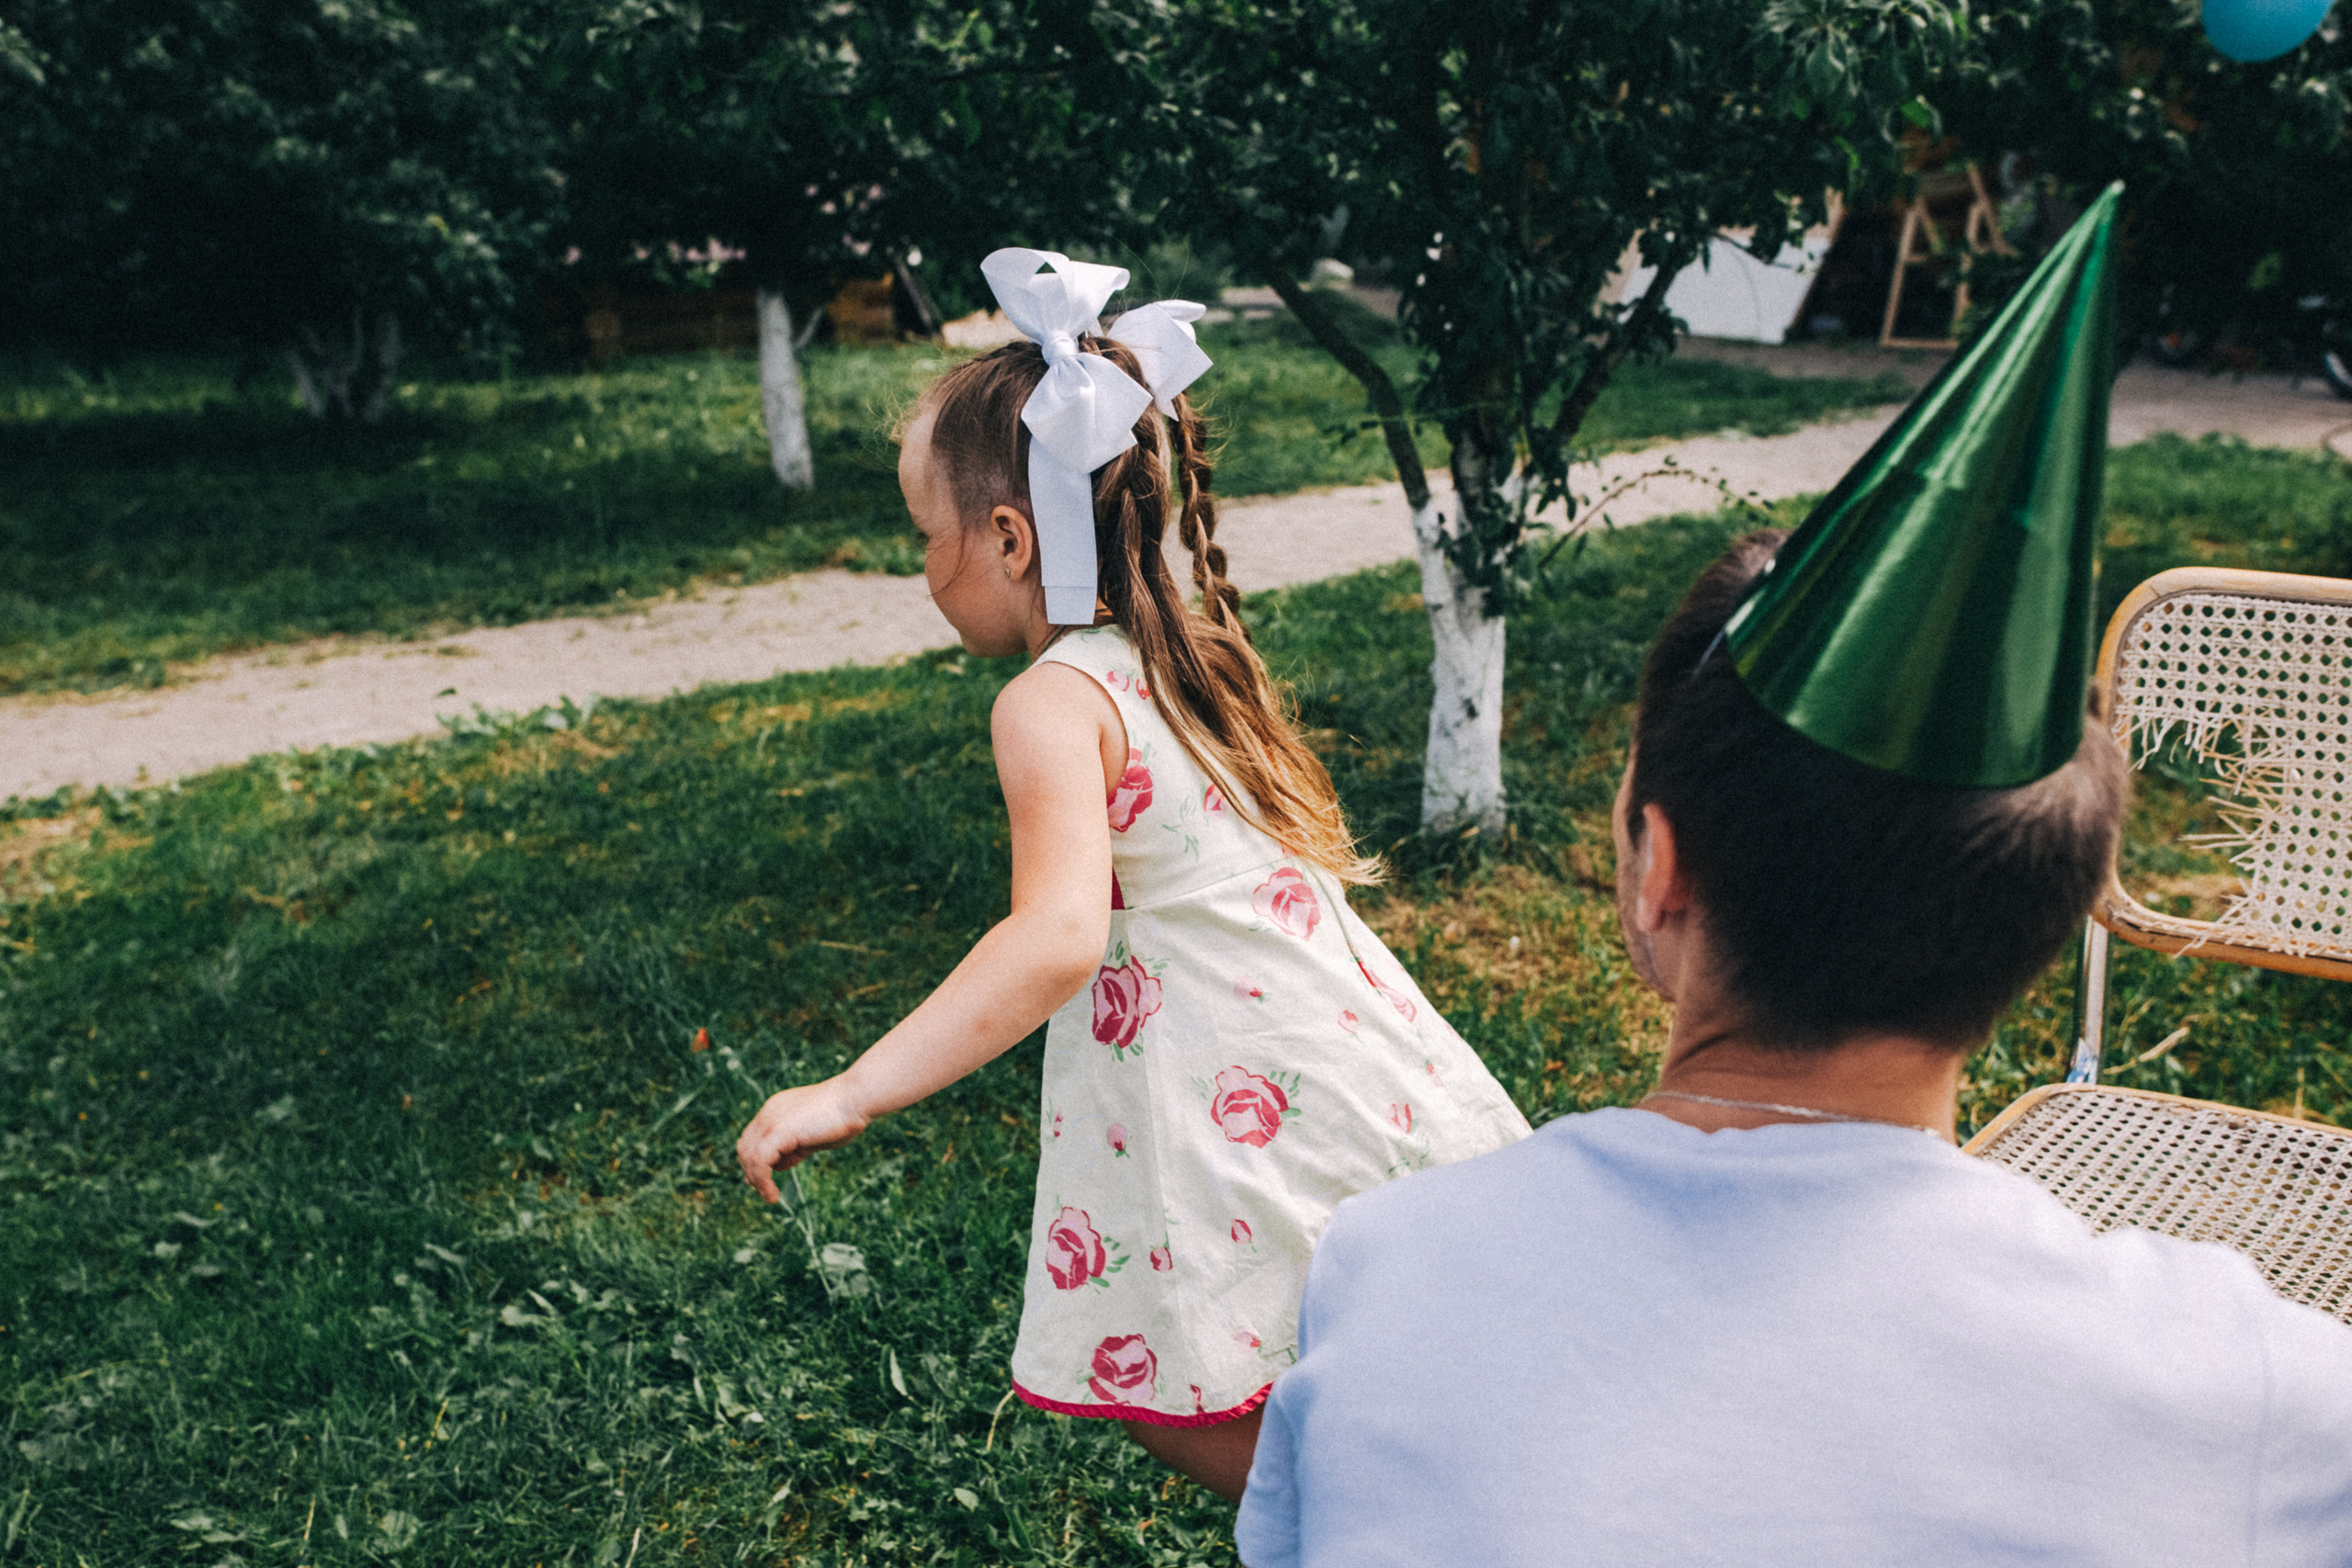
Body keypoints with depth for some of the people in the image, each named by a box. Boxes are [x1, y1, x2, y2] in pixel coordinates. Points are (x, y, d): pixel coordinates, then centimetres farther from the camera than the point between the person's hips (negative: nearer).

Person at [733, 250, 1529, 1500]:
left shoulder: (1054, 704, -16)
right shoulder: (1193, 653, 10)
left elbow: (1056, 939, -31)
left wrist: (850, 1095, -32)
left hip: (1255, 1132, -9)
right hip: (1372, 1080, 9)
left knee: (1183, 1417, 8)